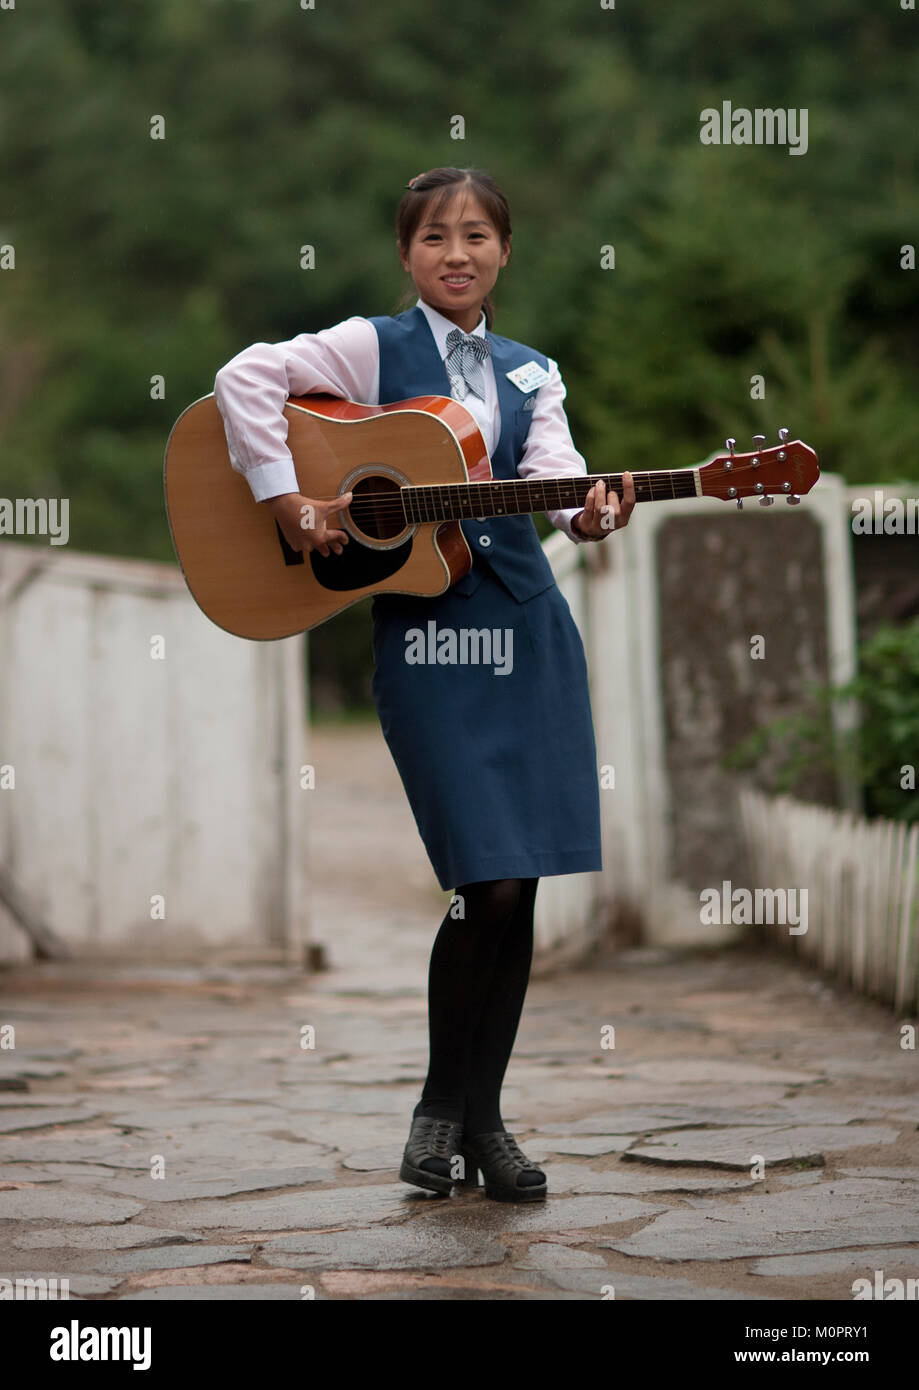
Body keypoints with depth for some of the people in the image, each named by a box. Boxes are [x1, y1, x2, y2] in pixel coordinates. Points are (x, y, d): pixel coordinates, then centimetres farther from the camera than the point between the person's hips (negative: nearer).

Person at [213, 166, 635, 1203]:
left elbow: (554, 476, -2)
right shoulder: (373, 348, -1)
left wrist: (590, 514, -23)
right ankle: (445, 1108, 11)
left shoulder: (529, 374, 14)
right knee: (489, 884, -9)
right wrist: (286, 500, -17)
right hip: (423, 632, -4)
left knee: (519, 888, 4)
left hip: (529, 628, 5)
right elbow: (246, 377, -12)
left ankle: (478, 1116, 18)